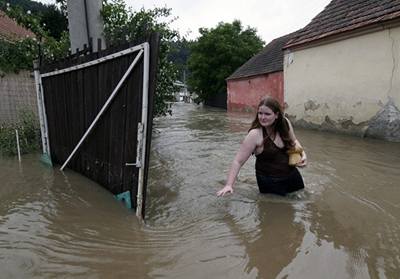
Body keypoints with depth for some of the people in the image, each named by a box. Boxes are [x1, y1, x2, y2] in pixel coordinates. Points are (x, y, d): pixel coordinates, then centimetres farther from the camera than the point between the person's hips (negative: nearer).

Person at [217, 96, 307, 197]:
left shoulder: (285, 123, -9)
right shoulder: (255, 134, -24)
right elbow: (238, 161, -23)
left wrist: (302, 153, -7)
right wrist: (229, 185, -30)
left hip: (292, 175, 6)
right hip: (270, 182, -5)